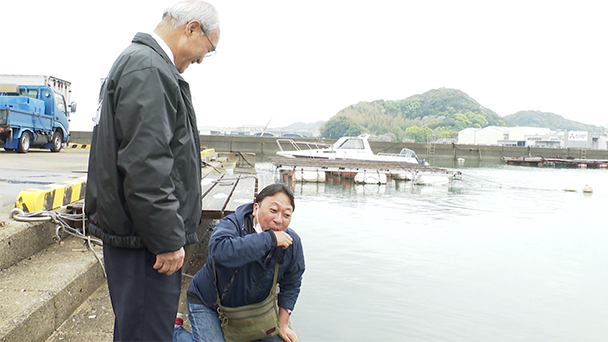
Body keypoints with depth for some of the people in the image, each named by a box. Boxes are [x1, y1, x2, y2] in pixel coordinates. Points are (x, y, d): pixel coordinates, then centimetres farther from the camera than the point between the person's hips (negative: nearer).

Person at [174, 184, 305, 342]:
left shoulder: (292, 241, -13)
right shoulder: (232, 224, -28)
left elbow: (291, 284, 2)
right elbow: (220, 251, -52)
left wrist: (282, 323, -1)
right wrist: (270, 238, -46)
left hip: (252, 307, 5)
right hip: (207, 304, -5)